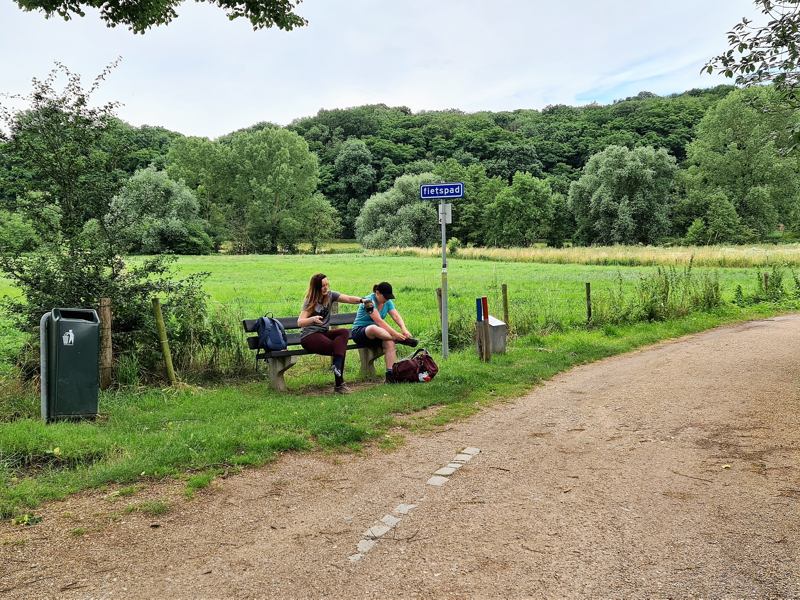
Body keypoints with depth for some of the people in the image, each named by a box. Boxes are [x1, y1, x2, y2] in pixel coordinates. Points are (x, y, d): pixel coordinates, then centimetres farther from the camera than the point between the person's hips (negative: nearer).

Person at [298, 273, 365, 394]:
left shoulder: (330, 295, 6)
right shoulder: (310, 301, -7)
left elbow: (348, 299, -8)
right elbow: (299, 322, -17)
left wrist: (361, 300, -29)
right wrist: (313, 319, -38)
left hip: (324, 333, 6)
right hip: (309, 336, -6)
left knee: (344, 332, -26)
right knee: (339, 348, -27)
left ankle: (337, 366, -38)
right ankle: (339, 384, -26)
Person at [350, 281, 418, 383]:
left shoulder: (388, 302, 6)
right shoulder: (369, 301, -18)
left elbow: (396, 316, -7)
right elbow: (379, 321, -28)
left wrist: (404, 329, -29)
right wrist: (396, 334, -35)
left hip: (377, 334, 6)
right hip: (359, 332, -6)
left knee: (389, 342, -28)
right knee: (373, 328, -41)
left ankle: (390, 374, -34)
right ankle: (403, 340, -29)